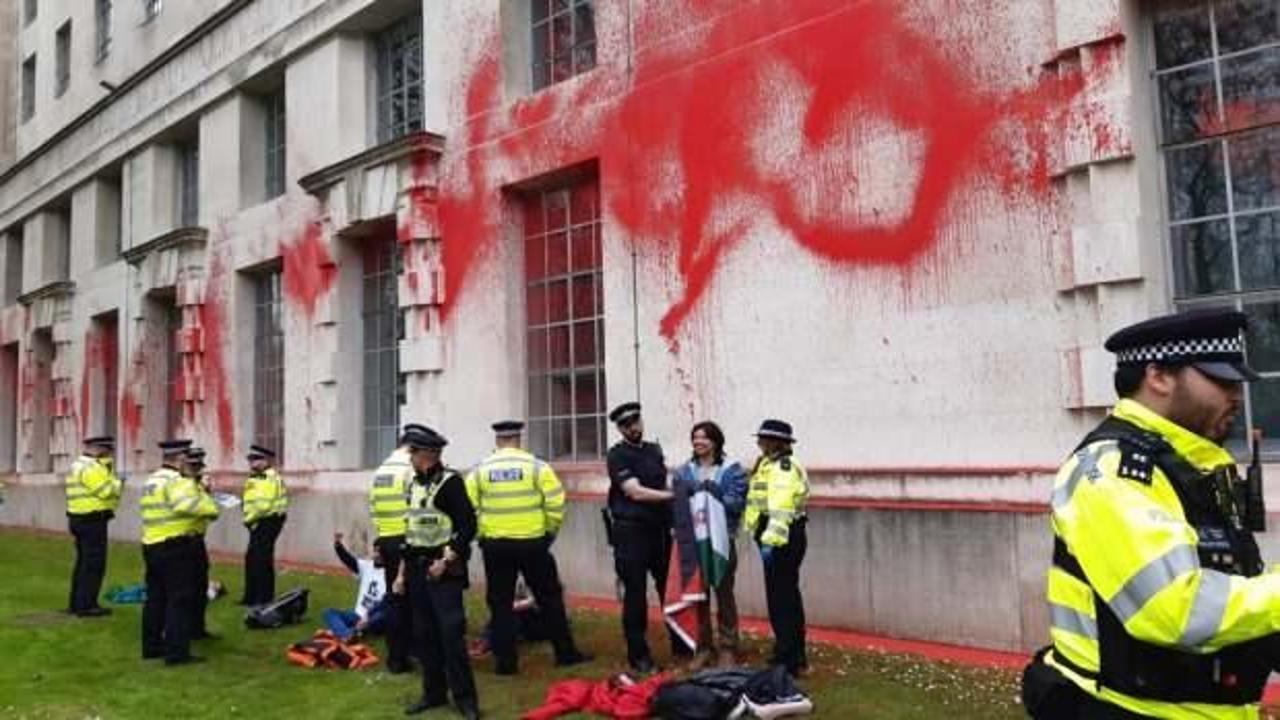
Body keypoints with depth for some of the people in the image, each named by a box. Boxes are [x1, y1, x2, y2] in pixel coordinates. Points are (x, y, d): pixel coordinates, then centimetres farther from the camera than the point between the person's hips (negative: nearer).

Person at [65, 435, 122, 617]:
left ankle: (76, 603, 23)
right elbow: (106, 492, -21)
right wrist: (118, 483, -2)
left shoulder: (78, 465, 17)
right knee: (94, 564, -6)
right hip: (92, 521, -11)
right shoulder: (92, 468, -16)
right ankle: (86, 605, -4)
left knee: (83, 561, 17)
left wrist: (106, 467, 5)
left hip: (79, 518, 11)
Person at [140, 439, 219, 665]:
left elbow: (166, 508, 11)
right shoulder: (177, 481, -15)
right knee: (180, 599, -4)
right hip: (175, 547, -9)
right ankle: (177, 651, -4)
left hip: (151, 545, 9)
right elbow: (188, 504, -33)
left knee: (155, 597, 17)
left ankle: (152, 646, 26)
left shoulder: (152, 480, 16)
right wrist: (212, 509, -18)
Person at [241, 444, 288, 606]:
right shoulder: (254, 479, 15)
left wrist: (249, 518, -12)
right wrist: (249, 519, 4)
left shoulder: (271, 479, -18)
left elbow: (263, 504, -24)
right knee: (252, 558, 14)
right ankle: (252, 596, 24)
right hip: (258, 523, 10)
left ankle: (264, 597, 2)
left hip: (268, 521, -10)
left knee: (262, 559, -7)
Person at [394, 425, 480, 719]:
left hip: (444, 569, -8)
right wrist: (403, 572, 17)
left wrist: (446, 560, -19)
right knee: (423, 634, 12)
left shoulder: (450, 482, -12)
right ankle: (433, 693, 24)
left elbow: (467, 526, -16)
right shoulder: (415, 484, 12)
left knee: (451, 633, -7)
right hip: (418, 569, 8)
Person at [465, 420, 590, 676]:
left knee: (500, 603, 11)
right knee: (549, 598, 11)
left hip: (495, 545, 1)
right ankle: (566, 652, 17)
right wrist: (550, 532, 7)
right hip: (532, 542, -1)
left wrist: (480, 536, 13)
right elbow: (556, 504, -8)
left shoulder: (480, 470, 1)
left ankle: (505, 661, 13)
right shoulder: (536, 466, -5)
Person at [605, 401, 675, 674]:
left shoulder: (654, 450, 12)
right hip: (631, 532, -6)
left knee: (670, 588, 13)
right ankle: (638, 655, 10)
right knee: (635, 594, 1)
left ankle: (680, 643, 28)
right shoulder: (617, 455, -7)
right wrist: (673, 495, -15)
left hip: (660, 529, 6)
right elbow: (636, 492, -15)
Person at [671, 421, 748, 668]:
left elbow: (737, 503, -8)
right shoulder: (683, 471, 9)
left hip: (721, 540, -3)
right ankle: (703, 647, 21)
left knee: (724, 593, 4)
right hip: (691, 541, 3)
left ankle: (728, 648, 15)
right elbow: (675, 505, 3)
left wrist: (716, 495, -22)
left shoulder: (732, 470, 0)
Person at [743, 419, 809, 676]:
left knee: (780, 599, -7)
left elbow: (780, 510, -27)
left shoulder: (783, 469, -16)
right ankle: (795, 656, 29)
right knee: (787, 597, 18)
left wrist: (771, 540, -34)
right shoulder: (770, 465, 18)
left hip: (783, 539, -11)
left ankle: (788, 661, -1)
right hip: (784, 539, 11)